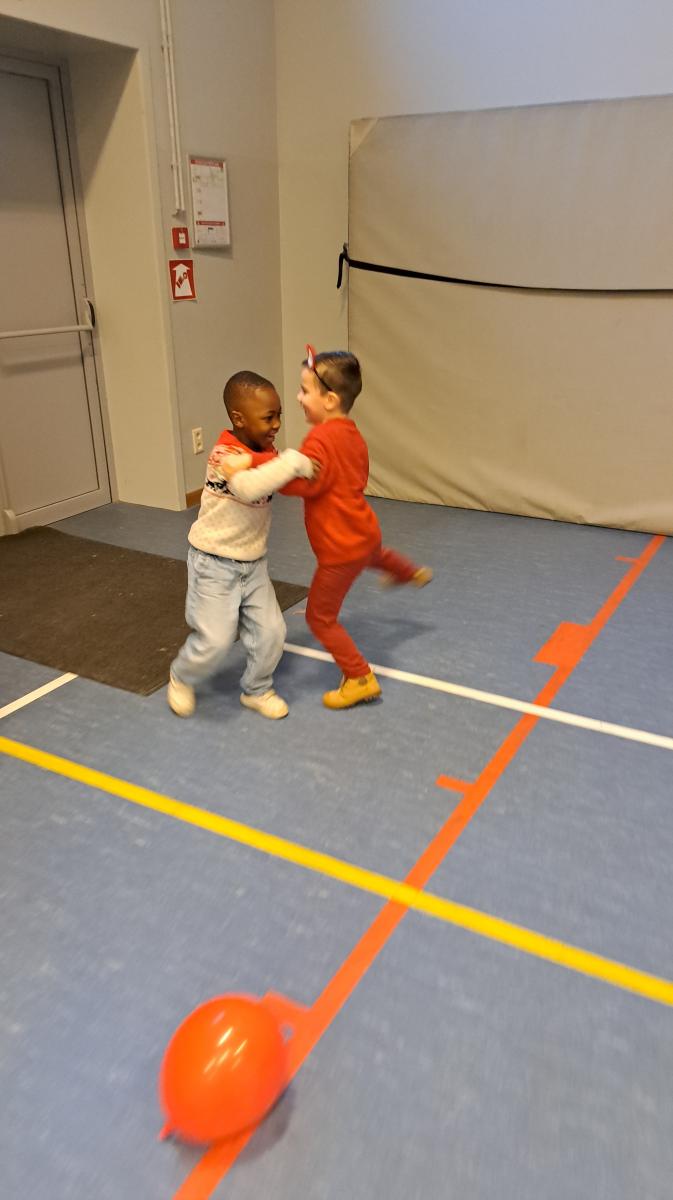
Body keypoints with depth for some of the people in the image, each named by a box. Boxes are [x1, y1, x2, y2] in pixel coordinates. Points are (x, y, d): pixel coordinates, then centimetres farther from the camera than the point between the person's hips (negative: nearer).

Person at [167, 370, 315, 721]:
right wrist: (292, 462, -42)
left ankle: (256, 690, 28)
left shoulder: (265, 451, 2)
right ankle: (182, 678, 25)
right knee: (216, 641, -7)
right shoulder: (226, 454, -24)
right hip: (215, 564, -7)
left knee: (270, 632, 3)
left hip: (253, 563, 7)